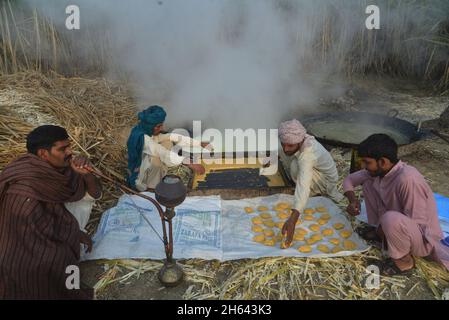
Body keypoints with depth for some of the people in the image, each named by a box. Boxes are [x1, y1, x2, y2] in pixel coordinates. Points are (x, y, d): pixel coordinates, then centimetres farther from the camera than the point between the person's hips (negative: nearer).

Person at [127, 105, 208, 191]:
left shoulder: (149, 132, -6)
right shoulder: (142, 138, -32)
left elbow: (173, 137, -5)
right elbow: (164, 154, -40)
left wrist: (199, 143, -10)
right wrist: (190, 164, -45)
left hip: (145, 167, 8)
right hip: (139, 180, -8)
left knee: (168, 142, -4)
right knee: (155, 158, -36)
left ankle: (159, 177, 2)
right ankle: (151, 187, -13)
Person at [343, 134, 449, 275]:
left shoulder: (408, 179, -34)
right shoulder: (378, 171, -10)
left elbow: (416, 223, -31)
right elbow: (349, 180, 4)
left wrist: (383, 228, -19)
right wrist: (353, 200, -15)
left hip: (422, 238, -7)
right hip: (400, 223, 7)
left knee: (391, 219, -40)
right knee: (368, 183, -2)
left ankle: (404, 260, -10)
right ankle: (381, 231, 11)